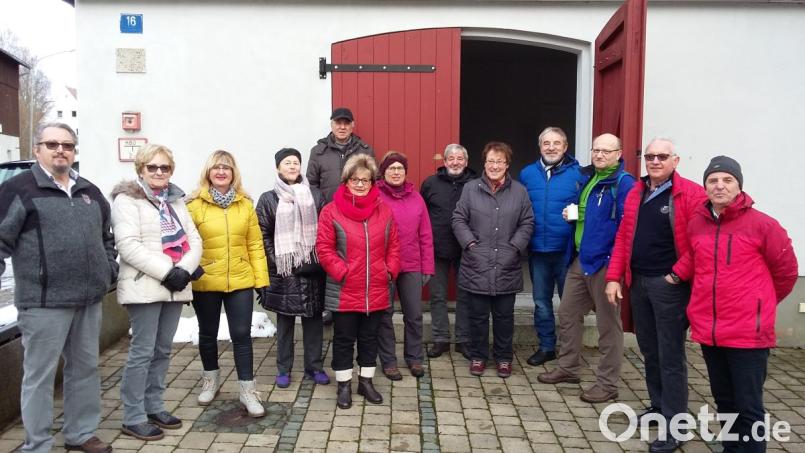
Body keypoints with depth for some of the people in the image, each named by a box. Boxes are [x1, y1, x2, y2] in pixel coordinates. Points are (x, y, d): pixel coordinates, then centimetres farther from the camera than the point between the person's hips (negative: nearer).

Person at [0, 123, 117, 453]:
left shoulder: (90, 192, 15)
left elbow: (107, 237, 23)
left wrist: (109, 271, 14)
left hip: (88, 299, 6)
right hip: (45, 301, -6)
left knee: (86, 368, 15)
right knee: (40, 373, 3)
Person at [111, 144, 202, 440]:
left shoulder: (176, 199, 16)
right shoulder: (128, 199, -4)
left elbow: (194, 240, 9)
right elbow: (128, 245, -16)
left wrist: (184, 269, -8)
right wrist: (165, 271, -19)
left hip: (175, 286, 6)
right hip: (145, 287, -6)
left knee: (162, 350, 12)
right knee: (142, 352, -3)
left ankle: (154, 407, 25)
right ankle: (133, 418, 7)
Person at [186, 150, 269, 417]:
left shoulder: (245, 204, 3)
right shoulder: (195, 205, -4)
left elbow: (255, 244, 2)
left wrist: (261, 278, -1)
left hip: (240, 281, 1)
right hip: (205, 283, 0)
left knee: (241, 335, 1)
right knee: (208, 334, 16)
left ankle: (247, 390, 12)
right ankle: (211, 379, 38)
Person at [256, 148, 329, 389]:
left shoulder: (315, 195, 6)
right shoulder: (269, 199, 2)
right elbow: (263, 235, 0)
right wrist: (275, 262, -7)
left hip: (312, 268, 1)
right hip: (283, 270, -1)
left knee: (313, 319, 8)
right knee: (285, 321, 8)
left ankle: (314, 367, 21)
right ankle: (284, 369, 20)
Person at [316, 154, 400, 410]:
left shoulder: (384, 211, 5)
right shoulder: (331, 211, -7)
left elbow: (393, 245, 9)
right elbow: (324, 248, -8)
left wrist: (390, 271, -2)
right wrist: (342, 272, -14)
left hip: (377, 291, 3)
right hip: (344, 291, -3)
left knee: (370, 337, 16)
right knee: (344, 339, 10)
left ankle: (366, 381, 31)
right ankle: (344, 385, 24)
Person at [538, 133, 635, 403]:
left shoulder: (623, 183, -13)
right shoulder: (587, 177, 12)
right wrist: (571, 214, 5)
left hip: (604, 263, -8)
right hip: (580, 260, 8)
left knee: (608, 324, 4)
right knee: (567, 313, 16)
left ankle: (608, 384, 16)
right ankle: (567, 368, 32)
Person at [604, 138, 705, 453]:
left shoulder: (692, 194, -9)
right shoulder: (636, 193, 11)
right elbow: (623, 238, 10)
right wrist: (614, 278, 4)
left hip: (670, 284, -6)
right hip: (638, 282, 6)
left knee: (670, 357, 1)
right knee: (649, 352, 17)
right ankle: (659, 406, 35)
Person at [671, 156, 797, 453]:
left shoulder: (762, 224, -10)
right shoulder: (696, 224, 3)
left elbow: (786, 270, 1)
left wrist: (761, 303, 11)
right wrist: (677, 274, 7)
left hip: (748, 333, -5)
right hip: (708, 331, 5)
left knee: (748, 406, 3)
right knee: (724, 401, 19)